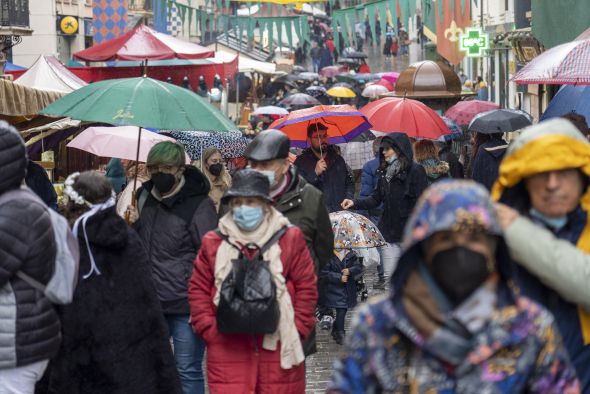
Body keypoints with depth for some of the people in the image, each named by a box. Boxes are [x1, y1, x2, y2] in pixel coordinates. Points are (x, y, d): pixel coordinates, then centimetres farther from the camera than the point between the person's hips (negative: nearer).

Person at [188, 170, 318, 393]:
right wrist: (210, 331, -1)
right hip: (228, 349, 0)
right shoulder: (213, 242, 7)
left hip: (277, 348, 0)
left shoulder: (290, 239, 2)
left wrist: (296, 331, -3)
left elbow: (306, 287, 3)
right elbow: (198, 290, 9)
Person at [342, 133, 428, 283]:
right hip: (389, 232, 5)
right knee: (389, 277, 5)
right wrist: (355, 203, -3)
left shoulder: (416, 171, -8)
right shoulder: (385, 172, 10)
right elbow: (375, 199, 13)